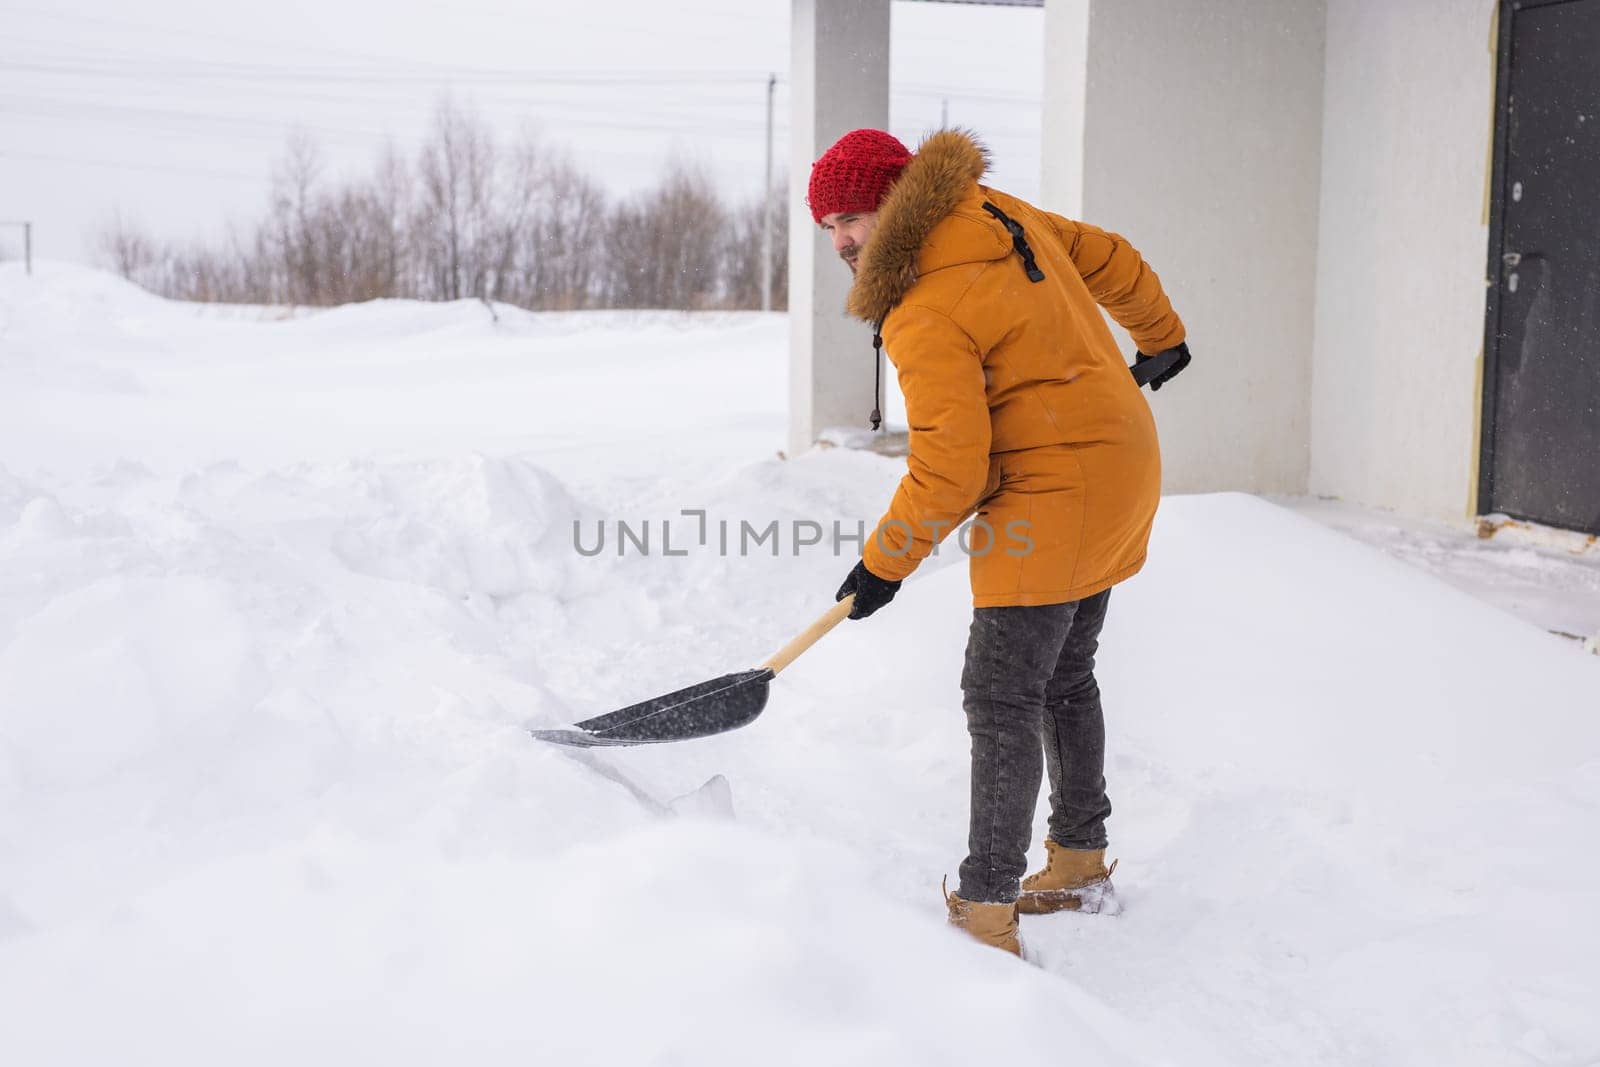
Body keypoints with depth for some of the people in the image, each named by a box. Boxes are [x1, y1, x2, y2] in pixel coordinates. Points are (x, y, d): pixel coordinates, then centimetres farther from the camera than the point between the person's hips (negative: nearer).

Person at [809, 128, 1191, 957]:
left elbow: (948, 471, -22)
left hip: (1052, 499, -10)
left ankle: (986, 913, -5)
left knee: (1001, 698, -8)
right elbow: (1109, 260, 19)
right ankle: (1080, 861, 35)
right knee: (1063, 678, 20)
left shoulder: (926, 315, -21)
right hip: (1119, 478, 10)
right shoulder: (997, 216, 5)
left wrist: (883, 565, -9)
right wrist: (1160, 336, 36)